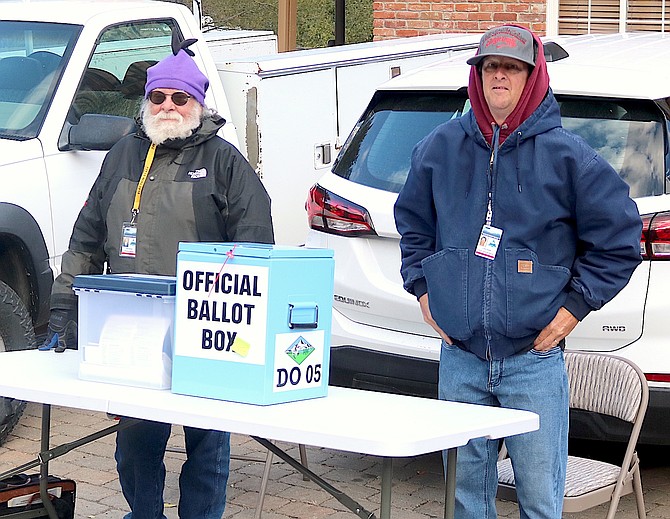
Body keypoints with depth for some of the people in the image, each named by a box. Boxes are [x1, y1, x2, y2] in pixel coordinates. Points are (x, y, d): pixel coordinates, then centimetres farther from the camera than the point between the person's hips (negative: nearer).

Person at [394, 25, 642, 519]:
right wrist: (422, 287, 12)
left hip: (534, 361, -3)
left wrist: (574, 306, -3)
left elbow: (619, 238, 1)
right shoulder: (441, 147, 6)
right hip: (459, 357, 3)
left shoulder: (566, 154, -4)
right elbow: (412, 222, 22)